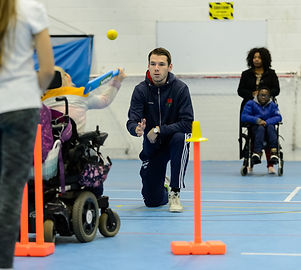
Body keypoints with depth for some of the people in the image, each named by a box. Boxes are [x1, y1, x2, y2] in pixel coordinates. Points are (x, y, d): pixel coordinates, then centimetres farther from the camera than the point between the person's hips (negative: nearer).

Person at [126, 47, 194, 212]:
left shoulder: (180, 88, -15)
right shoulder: (141, 90, -10)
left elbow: (187, 123, -20)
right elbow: (132, 122, -17)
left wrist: (159, 130, -27)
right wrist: (136, 129, -41)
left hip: (173, 139, -1)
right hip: (152, 145, 1)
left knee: (180, 138, -39)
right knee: (152, 201, -4)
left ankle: (175, 193, -24)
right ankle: (164, 189, 37)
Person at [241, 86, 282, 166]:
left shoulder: (272, 105, 11)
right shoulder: (251, 103, 5)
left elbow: (278, 117, -2)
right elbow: (244, 117, -5)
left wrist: (267, 122, -19)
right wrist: (257, 120, -18)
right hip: (255, 127, -2)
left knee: (271, 127, -33)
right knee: (261, 128, -35)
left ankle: (274, 153, -47)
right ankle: (257, 152, -54)